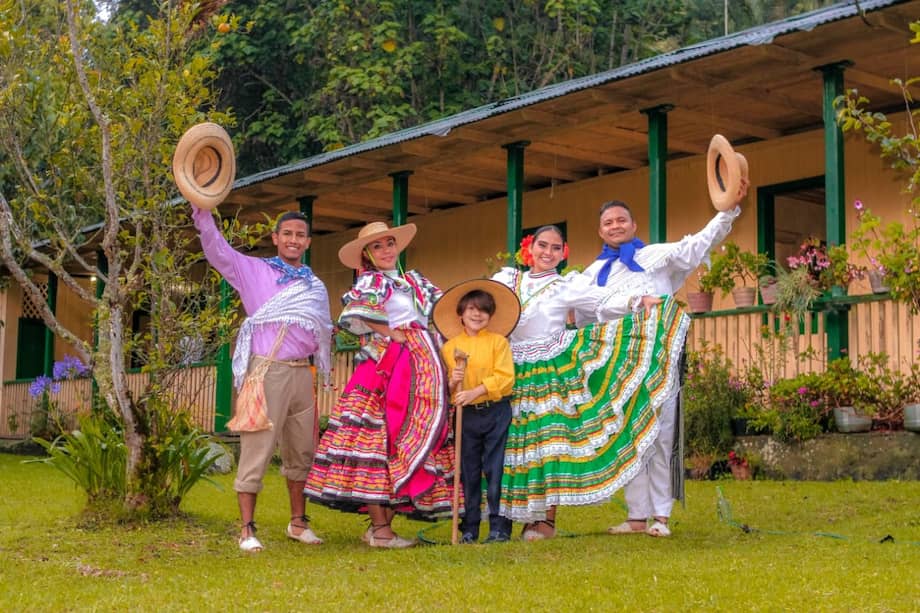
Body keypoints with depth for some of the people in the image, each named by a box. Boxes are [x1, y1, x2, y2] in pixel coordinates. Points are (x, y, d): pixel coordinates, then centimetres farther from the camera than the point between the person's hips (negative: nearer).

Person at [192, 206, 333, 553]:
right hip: (267, 370, -5)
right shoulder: (253, 271, 5)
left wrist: (330, 335, 4)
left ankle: (298, 522, 23)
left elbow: (323, 332, 25)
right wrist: (202, 211, -21)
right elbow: (216, 249, -8)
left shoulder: (316, 286, 18)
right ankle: (247, 529, -2)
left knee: (302, 451, 11)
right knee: (257, 449, -6)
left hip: (302, 373, 5)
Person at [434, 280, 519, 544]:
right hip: (466, 414, 3)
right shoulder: (449, 347, 8)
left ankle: (499, 527, 5)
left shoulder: (498, 342, 0)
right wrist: (452, 383, -13)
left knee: (495, 470, -2)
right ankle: (469, 528, 15)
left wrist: (475, 391, -18)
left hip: (496, 412, -3)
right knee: (468, 472, 7)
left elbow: (505, 378, -9)